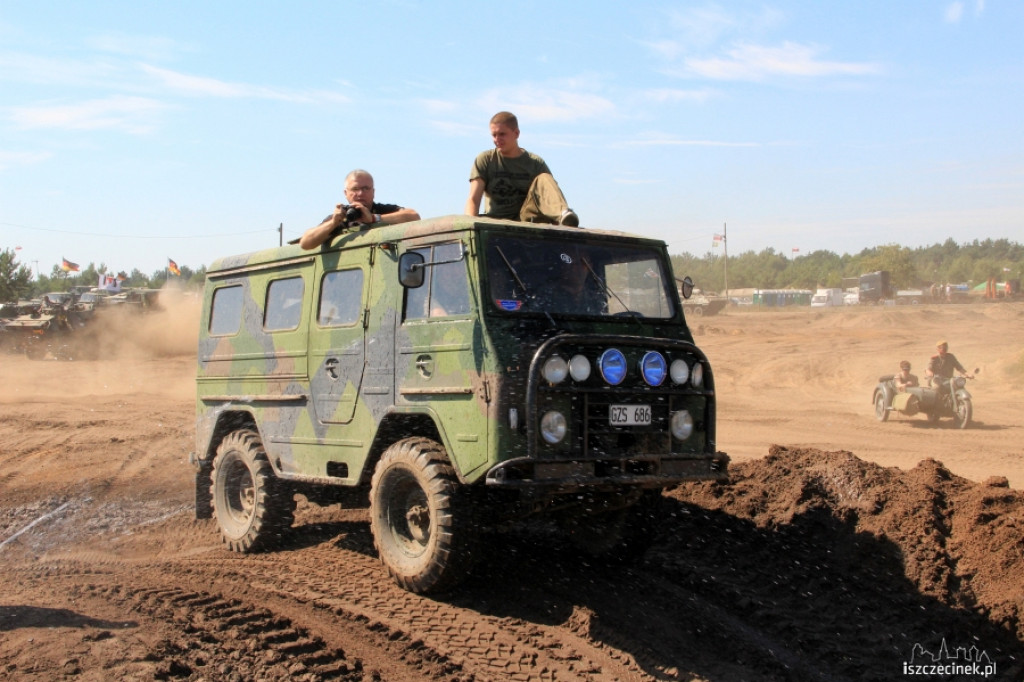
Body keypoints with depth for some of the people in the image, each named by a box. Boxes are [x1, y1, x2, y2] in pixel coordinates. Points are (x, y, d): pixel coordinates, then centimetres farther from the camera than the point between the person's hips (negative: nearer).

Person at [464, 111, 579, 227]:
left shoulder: (536, 163, 9)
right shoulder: (485, 160, 10)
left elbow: (551, 194, 3)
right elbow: (473, 199, 1)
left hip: (527, 218, 1)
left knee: (543, 179, -24)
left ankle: (563, 215, -49)